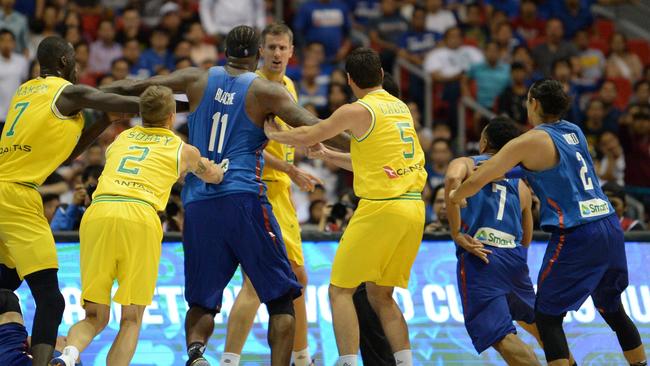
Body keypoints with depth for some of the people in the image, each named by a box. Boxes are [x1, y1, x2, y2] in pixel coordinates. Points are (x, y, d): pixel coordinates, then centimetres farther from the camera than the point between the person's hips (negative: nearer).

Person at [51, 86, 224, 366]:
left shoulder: (122, 138, 29)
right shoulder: (184, 150, 21)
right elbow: (215, 177, 42)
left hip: (97, 213, 3)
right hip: (140, 218, -3)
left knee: (95, 317, 11)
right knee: (131, 320, 7)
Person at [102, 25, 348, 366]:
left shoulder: (198, 79, 12)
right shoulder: (265, 91, 4)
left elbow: (131, 88, 15)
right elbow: (312, 128, -7)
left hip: (197, 203, 3)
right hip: (244, 200, -3)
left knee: (202, 301, 10)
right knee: (281, 298, 5)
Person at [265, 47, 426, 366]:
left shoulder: (358, 111, -6)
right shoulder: (400, 108, 17)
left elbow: (308, 136, -1)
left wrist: (273, 134, 17)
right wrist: (327, 154, 31)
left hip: (380, 207, -7)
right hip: (413, 207, 7)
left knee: (340, 291, 0)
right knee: (380, 295, 17)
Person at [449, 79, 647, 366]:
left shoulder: (531, 142, -6)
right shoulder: (575, 132, 14)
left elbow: (476, 182, -6)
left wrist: (455, 196, 13)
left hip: (576, 235, -7)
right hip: (610, 227, 7)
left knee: (547, 317, 1)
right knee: (612, 310, 21)